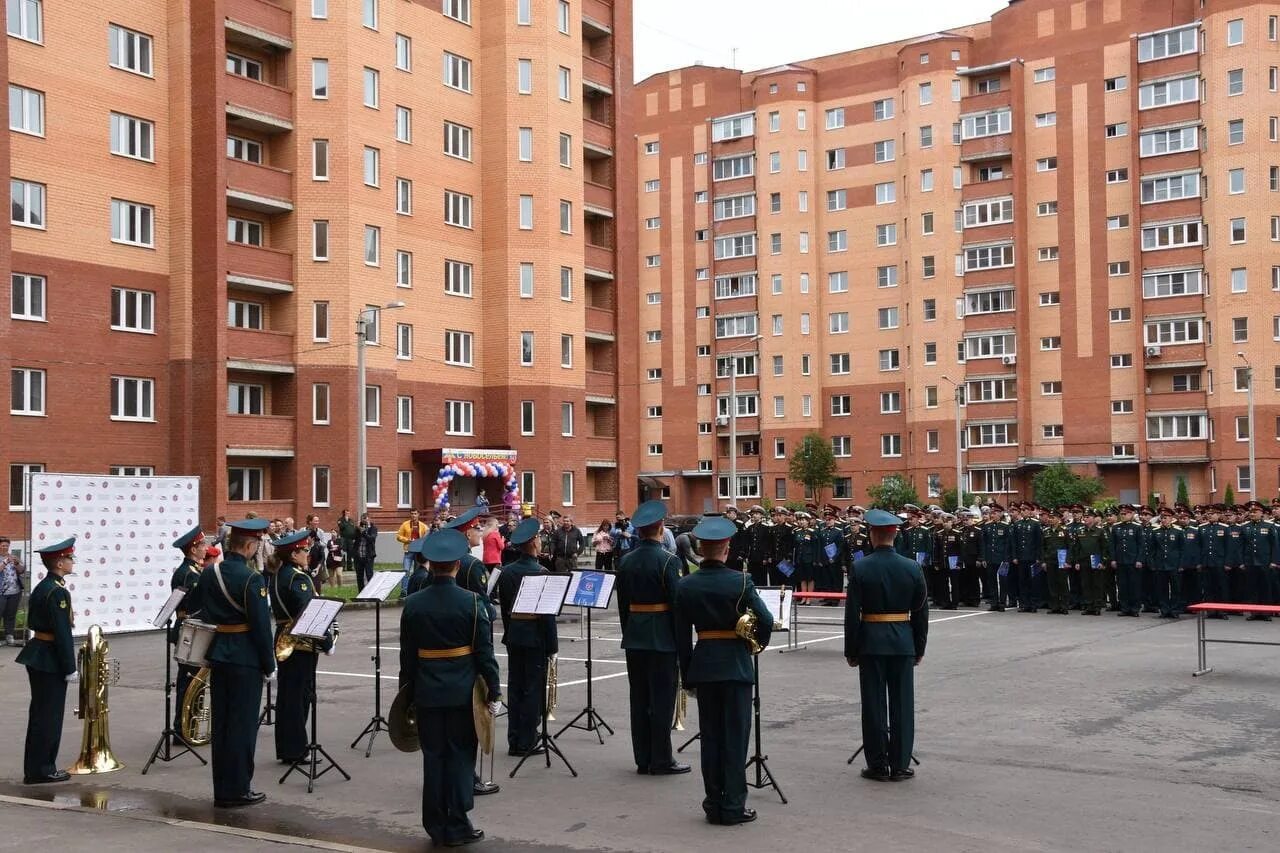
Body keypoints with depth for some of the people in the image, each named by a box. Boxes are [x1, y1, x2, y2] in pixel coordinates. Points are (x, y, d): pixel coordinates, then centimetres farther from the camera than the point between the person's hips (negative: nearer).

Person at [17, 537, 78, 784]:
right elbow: (62, 632, -21)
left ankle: (35, 768, 21)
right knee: (49, 716, -2)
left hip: (37, 656, 10)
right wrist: (70, 668, -17)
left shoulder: (42, 587, 12)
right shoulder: (57, 592, -18)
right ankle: (41, 770, 4)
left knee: (41, 714, 15)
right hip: (50, 659, -10)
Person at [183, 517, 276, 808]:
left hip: (217, 656, 7)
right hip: (246, 659, -7)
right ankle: (237, 790, 6)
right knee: (243, 724, 1)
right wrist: (269, 665, -9)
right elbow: (261, 625, -16)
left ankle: (222, 789, 19)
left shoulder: (209, 573, 5)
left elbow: (191, 609, 14)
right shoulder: (252, 579, -17)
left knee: (220, 723, 12)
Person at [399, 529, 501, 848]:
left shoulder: (412, 605, -2)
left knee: (433, 757, 10)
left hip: (427, 693, 3)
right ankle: (456, 827, 8)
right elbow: (485, 652, -9)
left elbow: (407, 655, 4)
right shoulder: (472, 602, -10)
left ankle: (436, 826, 16)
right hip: (463, 692, -2)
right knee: (460, 757, 5)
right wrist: (493, 690, -2)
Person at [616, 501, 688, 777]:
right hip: (661, 638, -6)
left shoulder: (625, 561, 5)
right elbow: (677, 602, -13)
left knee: (639, 699, 10)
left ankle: (643, 759, 15)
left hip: (634, 639, 6)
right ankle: (661, 760, 4)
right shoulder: (668, 560, -13)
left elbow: (622, 603, 10)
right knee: (662, 699, 0)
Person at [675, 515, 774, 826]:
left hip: (703, 665, 3)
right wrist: (759, 643, 7)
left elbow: (682, 636, 3)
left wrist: (688, 677, 11)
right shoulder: (740, 581, -11)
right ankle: (733, 807, 6)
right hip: (735, 665, -3)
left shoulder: (686, 585, -1)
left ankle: (713, 805, 15)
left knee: (710, 736, 11)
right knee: (735, 736, 4)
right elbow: (765, 620, -16)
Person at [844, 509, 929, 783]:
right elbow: (921, 612, 3)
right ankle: (900, 765, 12)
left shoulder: (860, 568, -8)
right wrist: (919, 648, 12)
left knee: (874, 704, 5)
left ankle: (878, 765, 9)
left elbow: (852, 614, -7)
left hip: (871, 643, -2)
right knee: (902, 703, 8)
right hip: (903, 643, 2)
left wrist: (851, 650, 1)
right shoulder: (912, 568, -2)